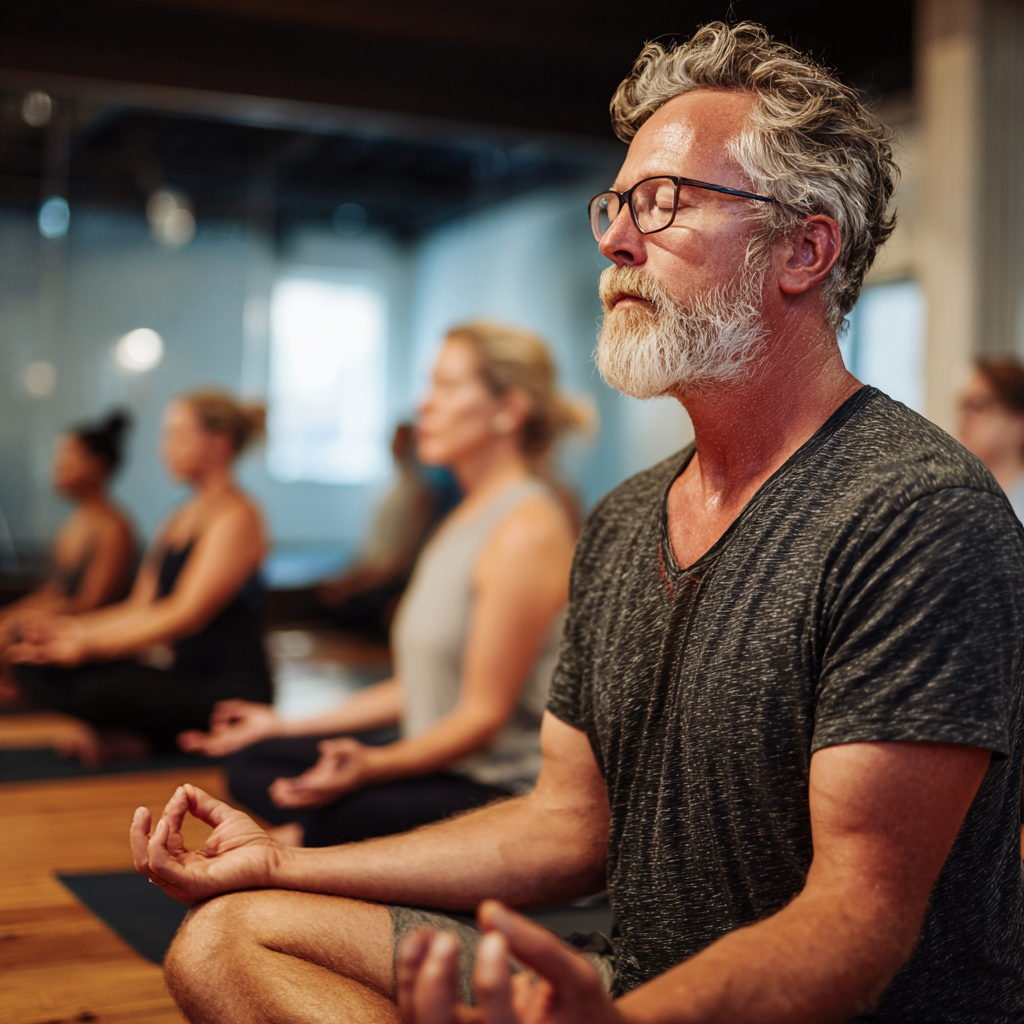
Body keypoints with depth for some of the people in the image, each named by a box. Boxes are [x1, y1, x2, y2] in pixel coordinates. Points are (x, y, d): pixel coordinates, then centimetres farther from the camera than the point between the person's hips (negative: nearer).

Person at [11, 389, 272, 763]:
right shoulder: (181, 518, 19)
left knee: (103, 691, -33)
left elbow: (186, 616, -18)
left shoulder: (236, 516, -9)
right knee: (35, 667, -5)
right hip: (180, 673, 8)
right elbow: (140, 607, 13)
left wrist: (90, 643, -20)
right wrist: (72, 627, -4)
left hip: (228, 690, -8)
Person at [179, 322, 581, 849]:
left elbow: (485, 715, -18)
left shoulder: (526, 529, -15)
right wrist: (289, 726, 18)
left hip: (506, 786, -10)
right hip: (440, 767, 10)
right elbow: (417, 687, 18)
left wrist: (372, 765, -32)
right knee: (254, 765, 3)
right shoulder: (462, 520, 16)